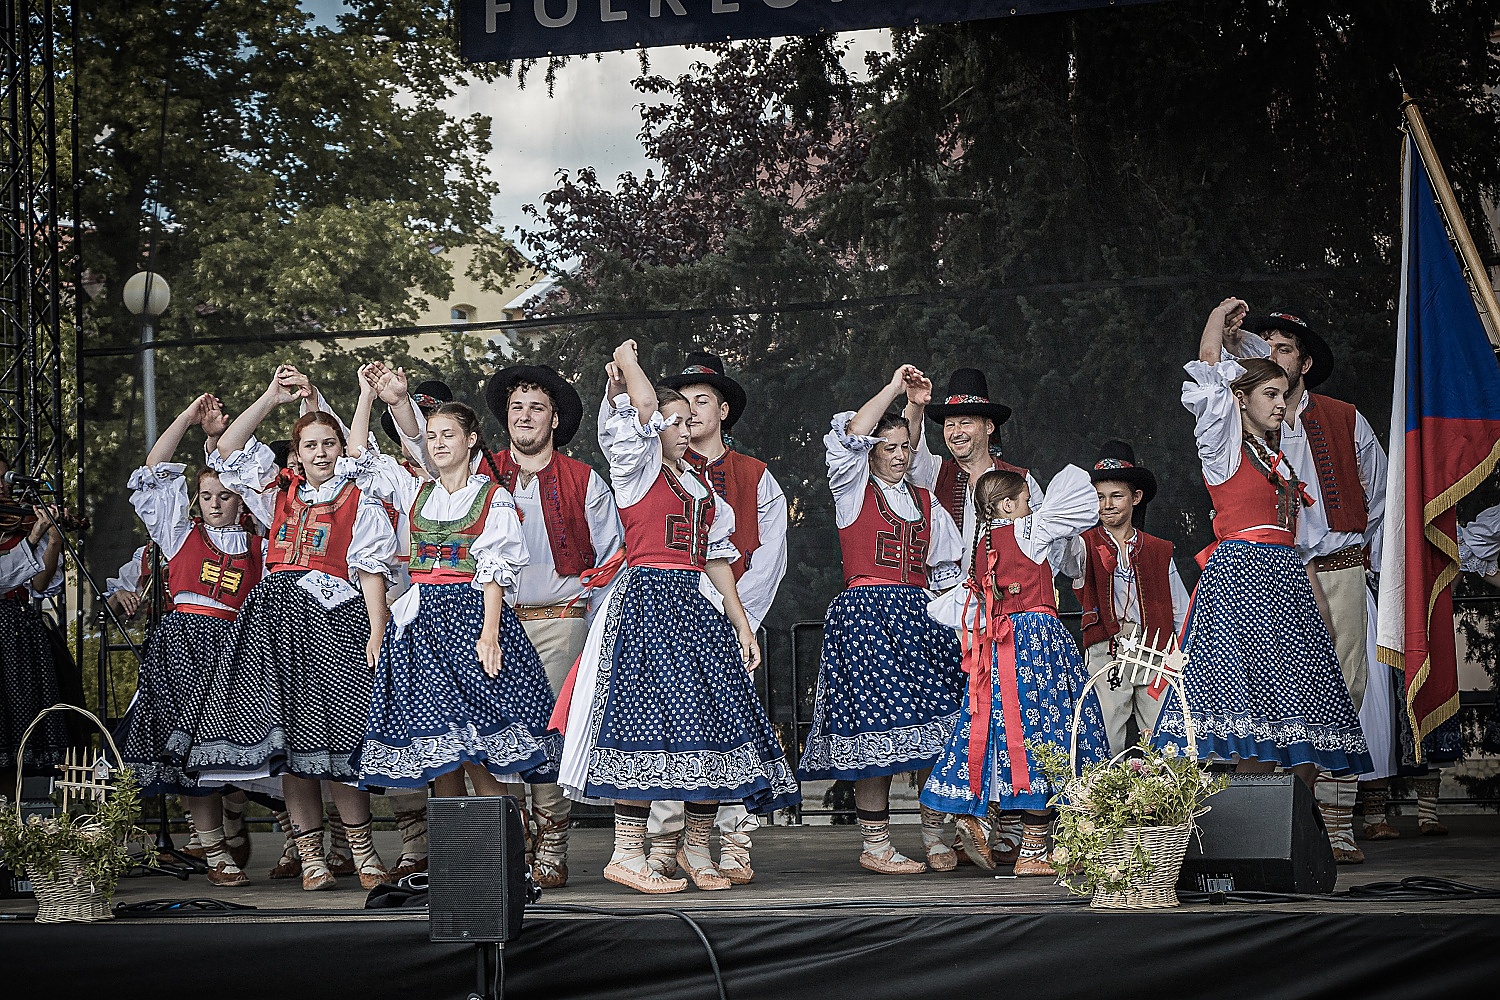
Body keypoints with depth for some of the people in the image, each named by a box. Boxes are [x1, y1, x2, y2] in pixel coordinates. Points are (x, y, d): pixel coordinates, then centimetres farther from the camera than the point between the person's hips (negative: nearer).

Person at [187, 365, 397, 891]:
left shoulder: (360, 503, 6)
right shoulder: (279, 493, 19)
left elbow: (371, 571, -1)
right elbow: (228, 450, 14)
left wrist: (377, 631, -12)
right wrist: (271, 398, 7)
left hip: (333, 620, -4)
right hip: (275, 617, 5)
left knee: (330, 734, -10)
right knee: (285, 737, -1)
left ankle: (362, 848, 0)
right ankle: (311, 854, 3)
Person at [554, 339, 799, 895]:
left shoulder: (699, 487, 21)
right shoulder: (637, 467, 2)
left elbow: (717, 558, 19)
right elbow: (643, 407, -15)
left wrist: (742, 625, 14)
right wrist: (626, 362, 0)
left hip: (694, 607, 7)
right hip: (647, 599, -7)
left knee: (713, 718, 2)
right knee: (647, 718, -14)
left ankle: (697, 849, 12)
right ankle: (628, 854, -13)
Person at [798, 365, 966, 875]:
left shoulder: (926, 501, 20)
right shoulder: (853, 488, 7)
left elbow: (947, 566, 21)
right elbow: (851, 438, -11)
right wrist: (894, 387, -9)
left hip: (920, 616, 5)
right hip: (865, 615, -5)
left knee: (935, 721, -3)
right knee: (877, 726, -10)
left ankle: (935, 837, 6)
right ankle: (875, 845, -5)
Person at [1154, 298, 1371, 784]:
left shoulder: (1276, 458, 22)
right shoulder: (1225, 443, 3)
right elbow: (1209, 366, -7)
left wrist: (1317, 595, 17)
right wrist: (1220, 317, 9)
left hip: (1287, 580, 7)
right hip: (1241, 575, -7)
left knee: (1295, 707, -1)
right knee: (1254, 708, -13)